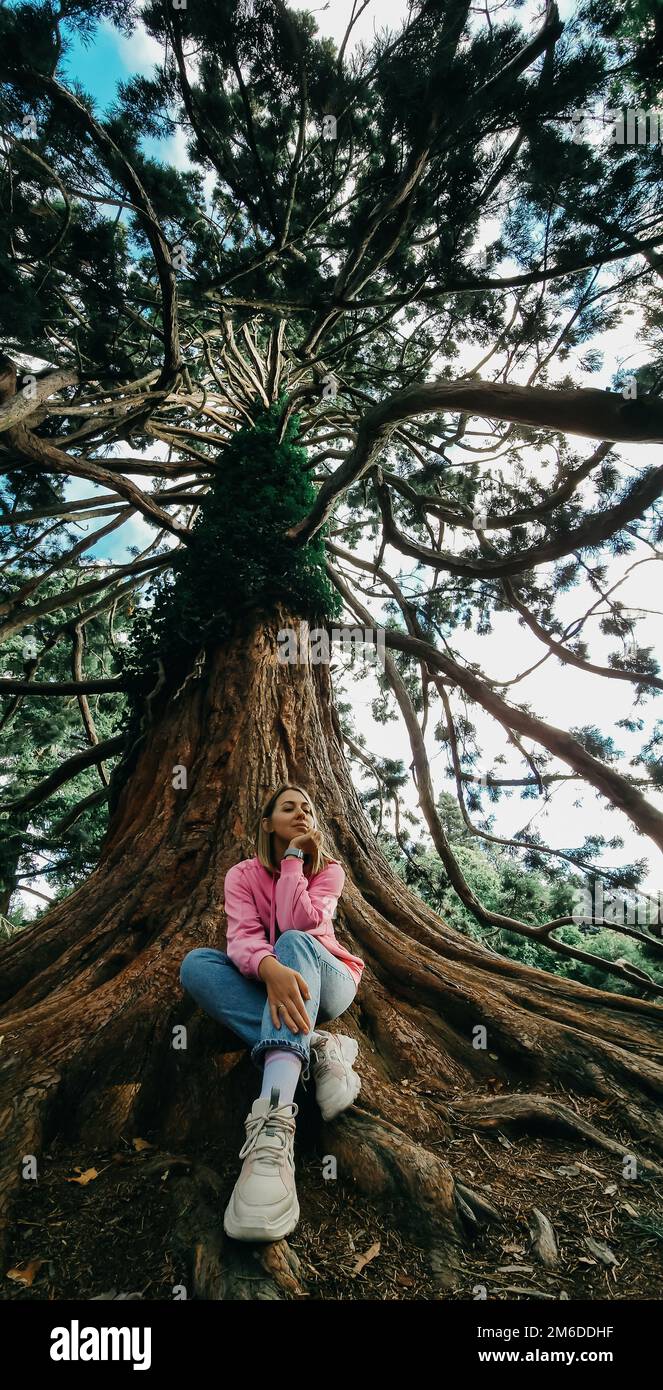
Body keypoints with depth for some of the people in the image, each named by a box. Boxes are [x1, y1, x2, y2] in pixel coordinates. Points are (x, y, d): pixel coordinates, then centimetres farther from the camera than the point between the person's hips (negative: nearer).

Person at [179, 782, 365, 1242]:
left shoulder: (329, 871, -2)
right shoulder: (243, 875, 0)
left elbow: (299, 925, -22)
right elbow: (242, 937, -21)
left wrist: (294, 858, -18)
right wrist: (270, 969, -43)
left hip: (327, 984, -2)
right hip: (268, 983, 2)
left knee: (294, 942, -37)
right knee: (196, 962, -25)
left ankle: (274, 1123, -59)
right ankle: (316, 1047, -35)